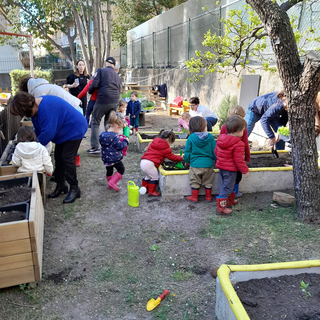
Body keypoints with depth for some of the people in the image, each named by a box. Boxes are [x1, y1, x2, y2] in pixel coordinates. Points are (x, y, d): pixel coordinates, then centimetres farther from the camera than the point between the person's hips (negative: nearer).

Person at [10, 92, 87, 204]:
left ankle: (74, 189, 2)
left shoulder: (46, 108, -33)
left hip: (74, 129, -10)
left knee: (67, 158, -9)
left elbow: (48, 133, -31)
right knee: (58, 157, 9)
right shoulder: (37, 108, 0)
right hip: (64, 131, 10)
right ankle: (60, 185, 21)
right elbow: (38, 131, 9)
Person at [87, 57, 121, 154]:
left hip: (103, 101, -5)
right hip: (115, 102, 5)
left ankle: (95, 147, -1)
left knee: (95, 122, 6)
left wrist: (90, 91, 11)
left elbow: (95, 84, -7)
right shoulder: (117, 76, 21)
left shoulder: (101, 70, 3)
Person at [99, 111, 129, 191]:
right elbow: (120, 146, -17)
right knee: (121, 169, 10)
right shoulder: (115, 137, -21)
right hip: (115, 158, -7)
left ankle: (110, 185, 35)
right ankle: (112, 182, -4)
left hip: (106, 158, 7)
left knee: (109, 171, 22)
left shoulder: (103, 135, 1)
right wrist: (125, 141, 0)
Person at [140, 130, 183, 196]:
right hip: (149, 164, -8)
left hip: (143, 162, 8)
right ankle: (151, 191, 18)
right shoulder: (165, 147, -2)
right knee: (155, 177, 10)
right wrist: (181, 158, 25)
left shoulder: (154, 142, 21)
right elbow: (172, 157, 9)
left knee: (148, 176, 28)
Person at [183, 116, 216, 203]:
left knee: (195, 182, 13)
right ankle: (208, 197, 27)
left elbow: (187, 152, -1)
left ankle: (194, 197, 22)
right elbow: (214, 151, 0)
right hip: (208, 164, 1)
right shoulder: (210, 137, -5)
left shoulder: (191, 138, -6)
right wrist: (216, 159, 16)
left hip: (195, 164, -1)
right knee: (208, 182, 17)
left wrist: (187, 161, 16)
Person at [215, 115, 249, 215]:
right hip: (230, 169, -9)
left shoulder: (221, 138, 1)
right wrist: (245, 170, -9)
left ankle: (230, 200, 43)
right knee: (227, 187, 1)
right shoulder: (238, 144, -23)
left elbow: (216, 152, 12)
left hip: (221, 167, 9)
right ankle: (221, 207, 4)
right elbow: (239, 160, -22)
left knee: (229, 185, 26)